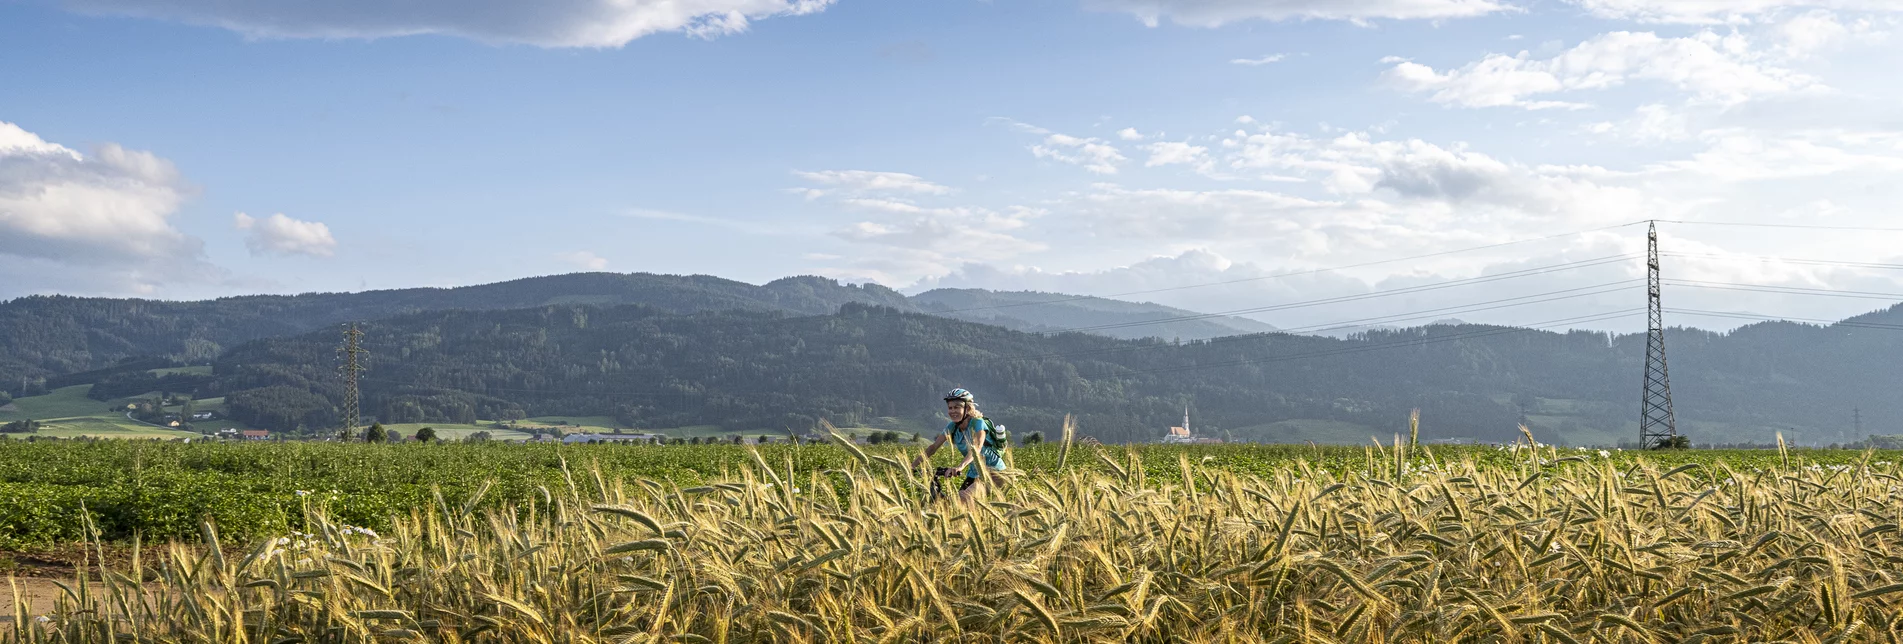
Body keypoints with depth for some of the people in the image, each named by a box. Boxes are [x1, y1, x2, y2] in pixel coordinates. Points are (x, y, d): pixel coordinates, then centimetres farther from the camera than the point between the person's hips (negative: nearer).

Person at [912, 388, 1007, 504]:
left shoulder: (978, 423, -20)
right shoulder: (952, 427, -1)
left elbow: (977, 448, -36)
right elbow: (933, 447, -3)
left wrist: (960, 466, -53)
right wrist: (913, 465, -16)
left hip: (993, 470, -7)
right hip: (974, 472, 7)